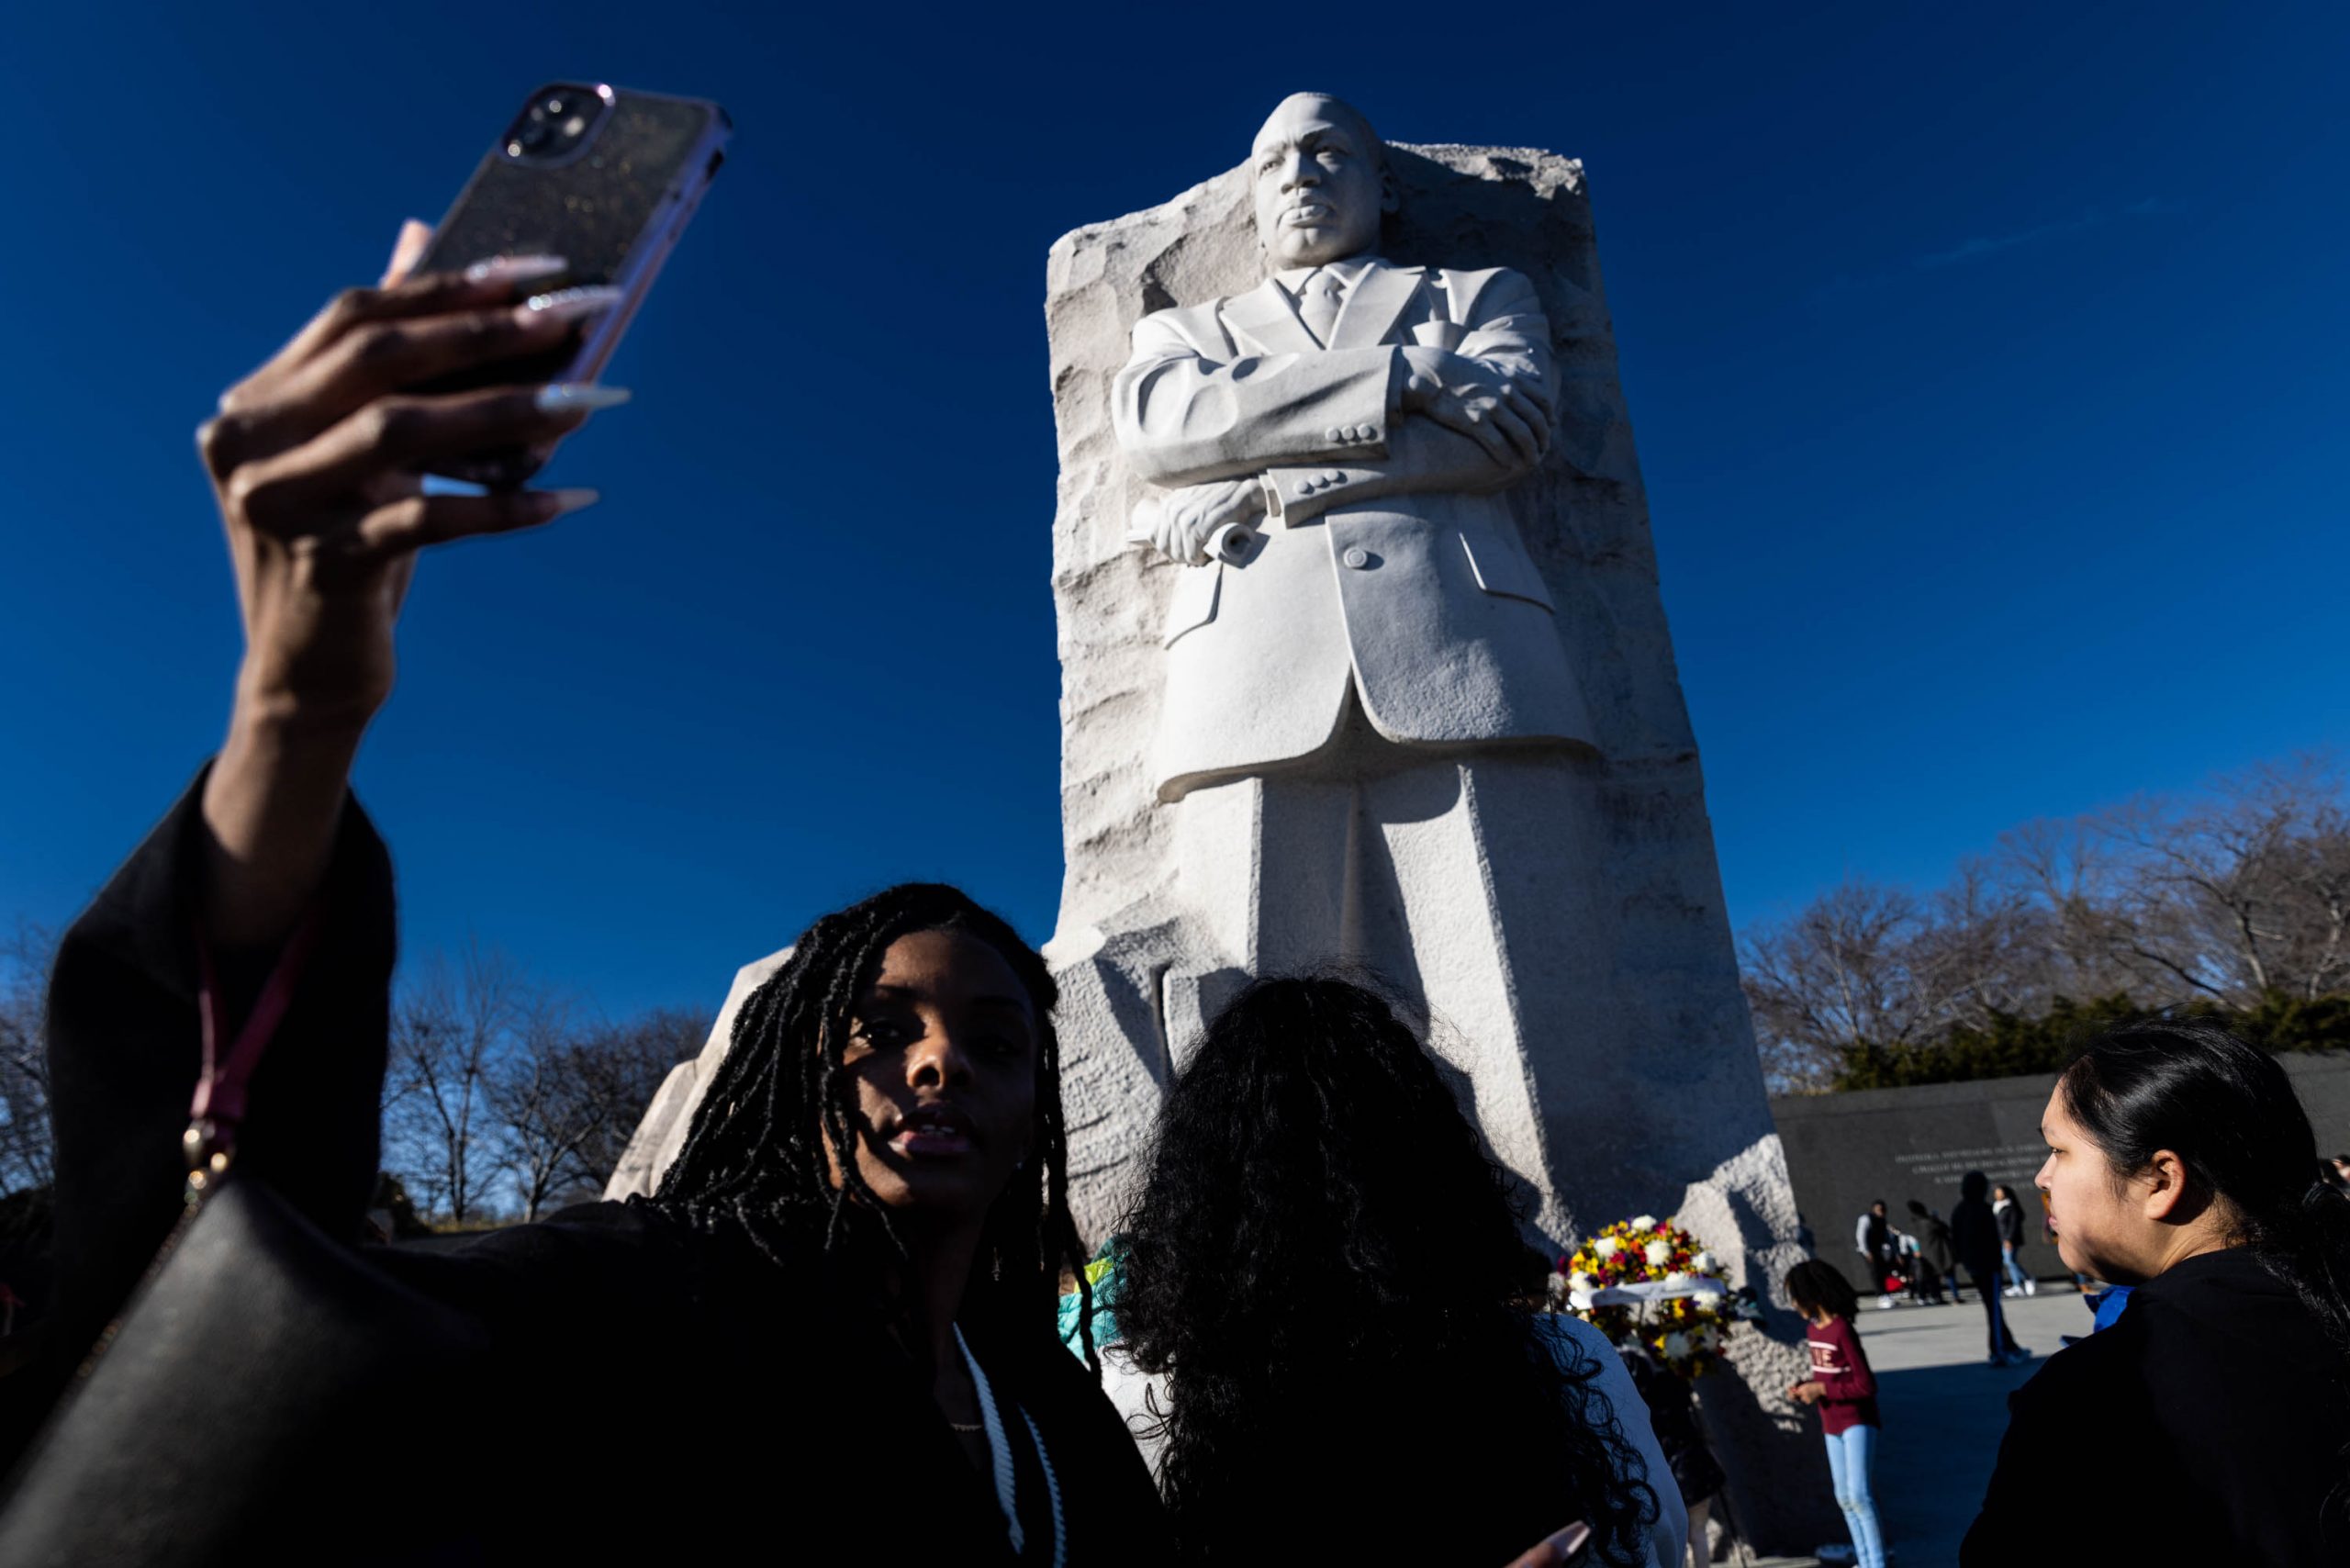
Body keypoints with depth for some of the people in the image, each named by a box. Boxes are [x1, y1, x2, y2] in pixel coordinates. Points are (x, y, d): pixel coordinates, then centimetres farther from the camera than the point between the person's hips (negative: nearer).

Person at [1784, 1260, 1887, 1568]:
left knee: (1858, 1494, -16)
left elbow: (1865, 1385, -21)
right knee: (1844, 1497, 14)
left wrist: (1821, 1389, -21)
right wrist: (1806, 1386, -2)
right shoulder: (1812, 1329, 4)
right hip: (1832, 1424, 9)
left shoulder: (1842, 1330, -22)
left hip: (1857, 1421, -9)